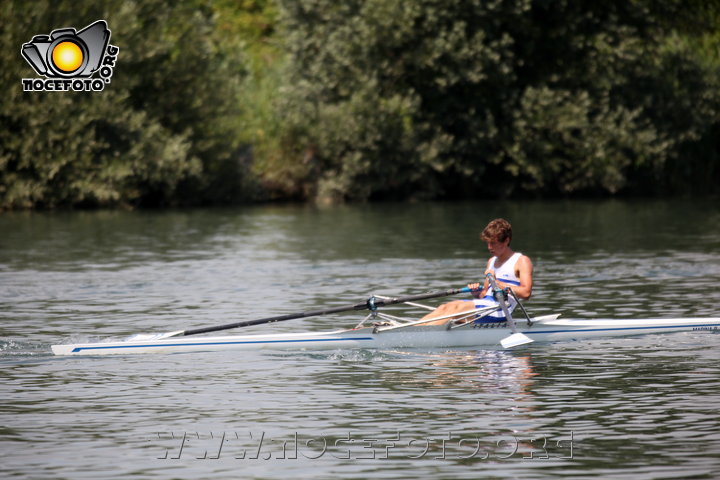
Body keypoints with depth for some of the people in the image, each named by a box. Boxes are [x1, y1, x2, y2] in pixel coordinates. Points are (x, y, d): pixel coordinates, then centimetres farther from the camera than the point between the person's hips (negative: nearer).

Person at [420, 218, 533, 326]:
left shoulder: (521, 261, 1)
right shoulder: (492, 261, 25)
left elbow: (526, 293, -13)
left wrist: (497, 282, -14)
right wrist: (477, 293, 3)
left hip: (500, 309, -8)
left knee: (457, 307, -25)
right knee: (445, 307, -13)